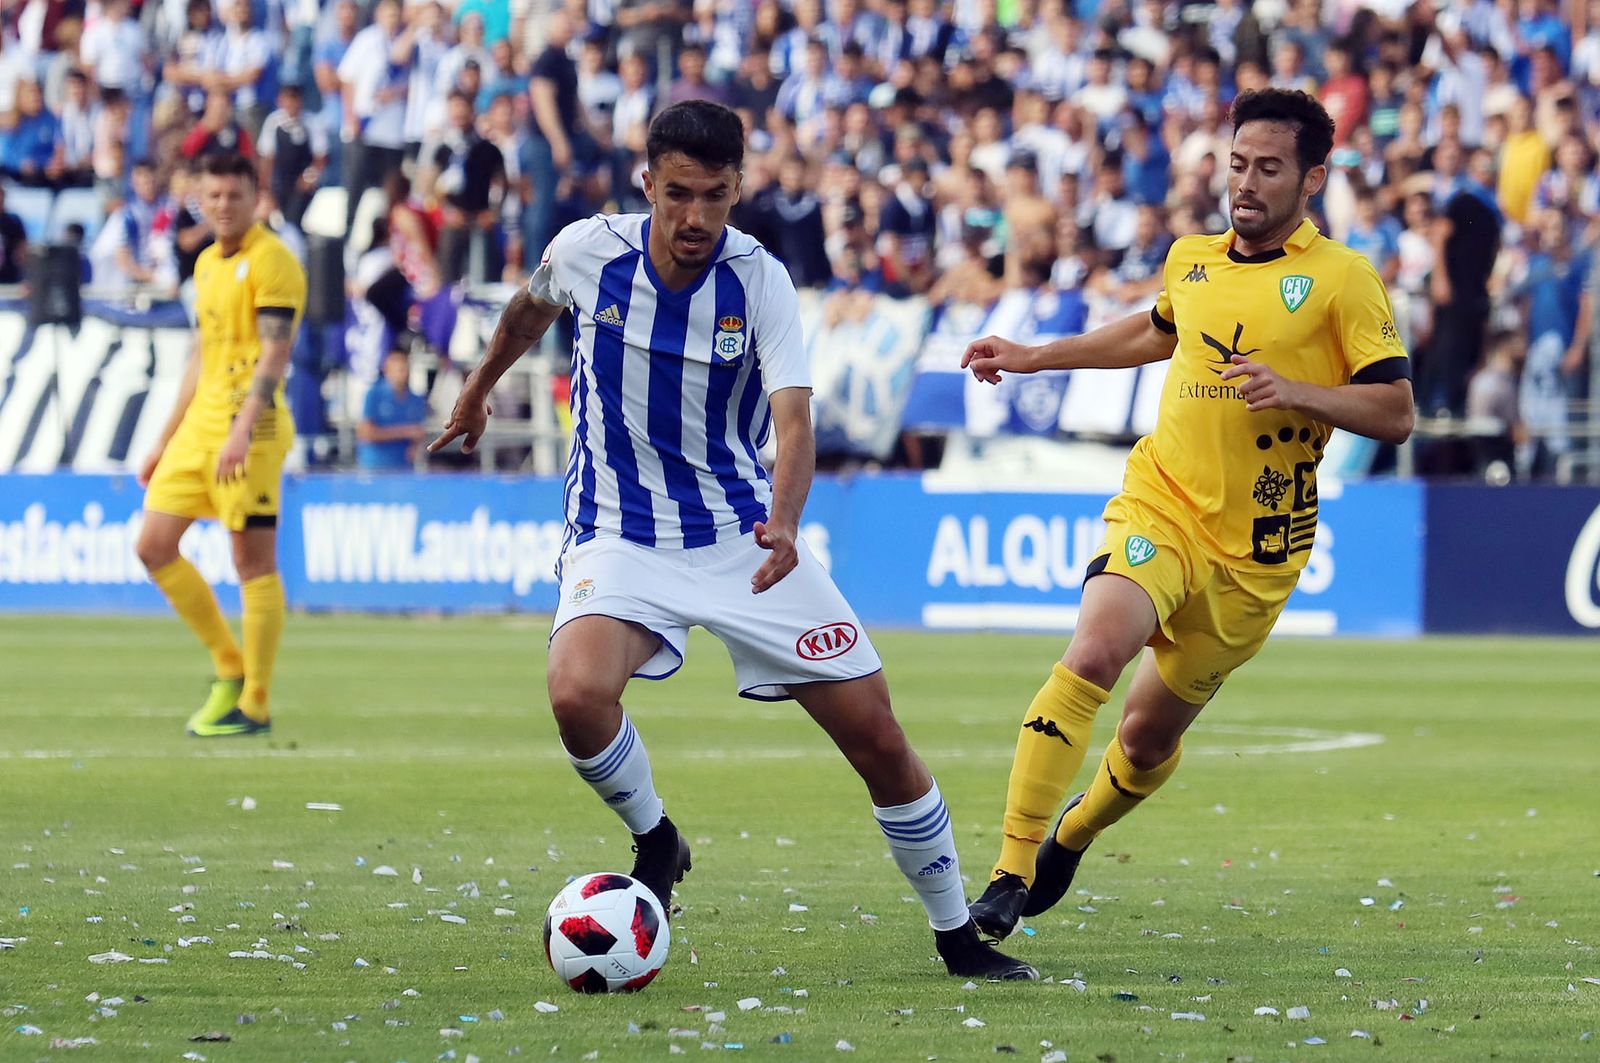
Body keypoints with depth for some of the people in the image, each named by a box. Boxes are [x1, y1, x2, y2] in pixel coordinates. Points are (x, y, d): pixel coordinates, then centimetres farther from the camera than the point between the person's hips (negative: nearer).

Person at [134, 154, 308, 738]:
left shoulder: (271, 259, -8)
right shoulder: (208, 263, 17)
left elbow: (273, 354, -17)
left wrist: (242, 432, -28)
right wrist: (163, 443, 24)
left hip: (250, 425, -9)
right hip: (200, 422, 9)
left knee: (253, 561, -5)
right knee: (154, 545, 5)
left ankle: (254, 705, -1)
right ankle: (230, 669, 15)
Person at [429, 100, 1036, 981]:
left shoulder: (759, 280, -14)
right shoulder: (587, 251, -9)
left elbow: (794, 418, -25)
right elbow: (530, 310, 15)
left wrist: (783, 522, -45)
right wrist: (478, 390, 31)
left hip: (744, 536, 0)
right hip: (619, 536, 0)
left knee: (876, 735, -5)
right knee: (578, 695, -31)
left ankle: (957, 936, 14)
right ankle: (653, 841, 1)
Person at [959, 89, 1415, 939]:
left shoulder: (1342, 279, -5)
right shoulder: (1190, 261, 9)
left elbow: (1395, 413, -8)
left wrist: (1295, 391, -22)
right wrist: (1034, 358, 33)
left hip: (1255, 551, -2)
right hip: (1158, 507, 2)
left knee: (1149, 739, 9)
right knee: (1092, 655, -27)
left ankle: (1070, 837, 43)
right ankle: (1010, 874, -26)